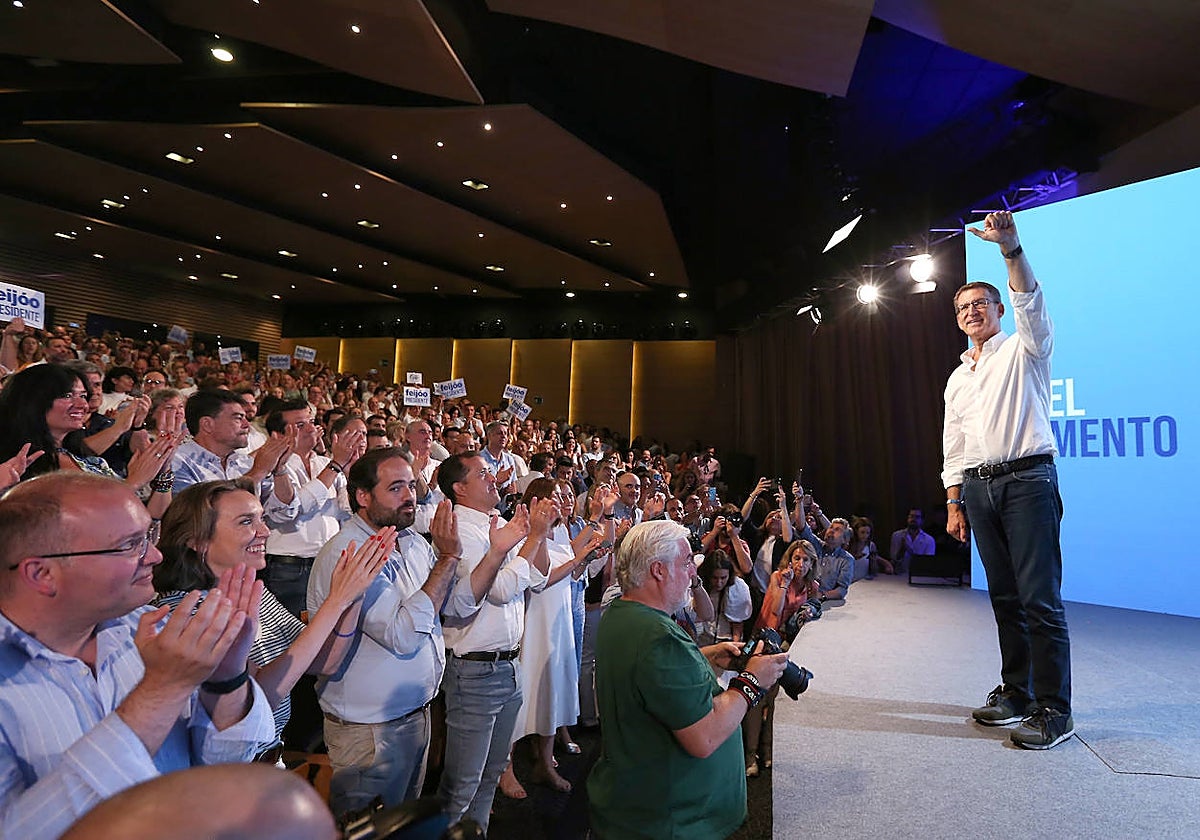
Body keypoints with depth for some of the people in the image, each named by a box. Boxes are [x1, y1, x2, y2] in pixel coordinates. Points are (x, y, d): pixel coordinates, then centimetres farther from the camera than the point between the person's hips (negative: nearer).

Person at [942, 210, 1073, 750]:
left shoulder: (1024, 349, 5)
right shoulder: (958, 377, 21)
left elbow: (1029, 301, -18)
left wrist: (1010, 247, -32)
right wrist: (954, 504, 10)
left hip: (1027, 478, -6)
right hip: (978, 487, 6)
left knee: (1040, 598, -7)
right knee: (1004, 597, 10)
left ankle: (1053, 710, 0)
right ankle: (1016, 692, 20)